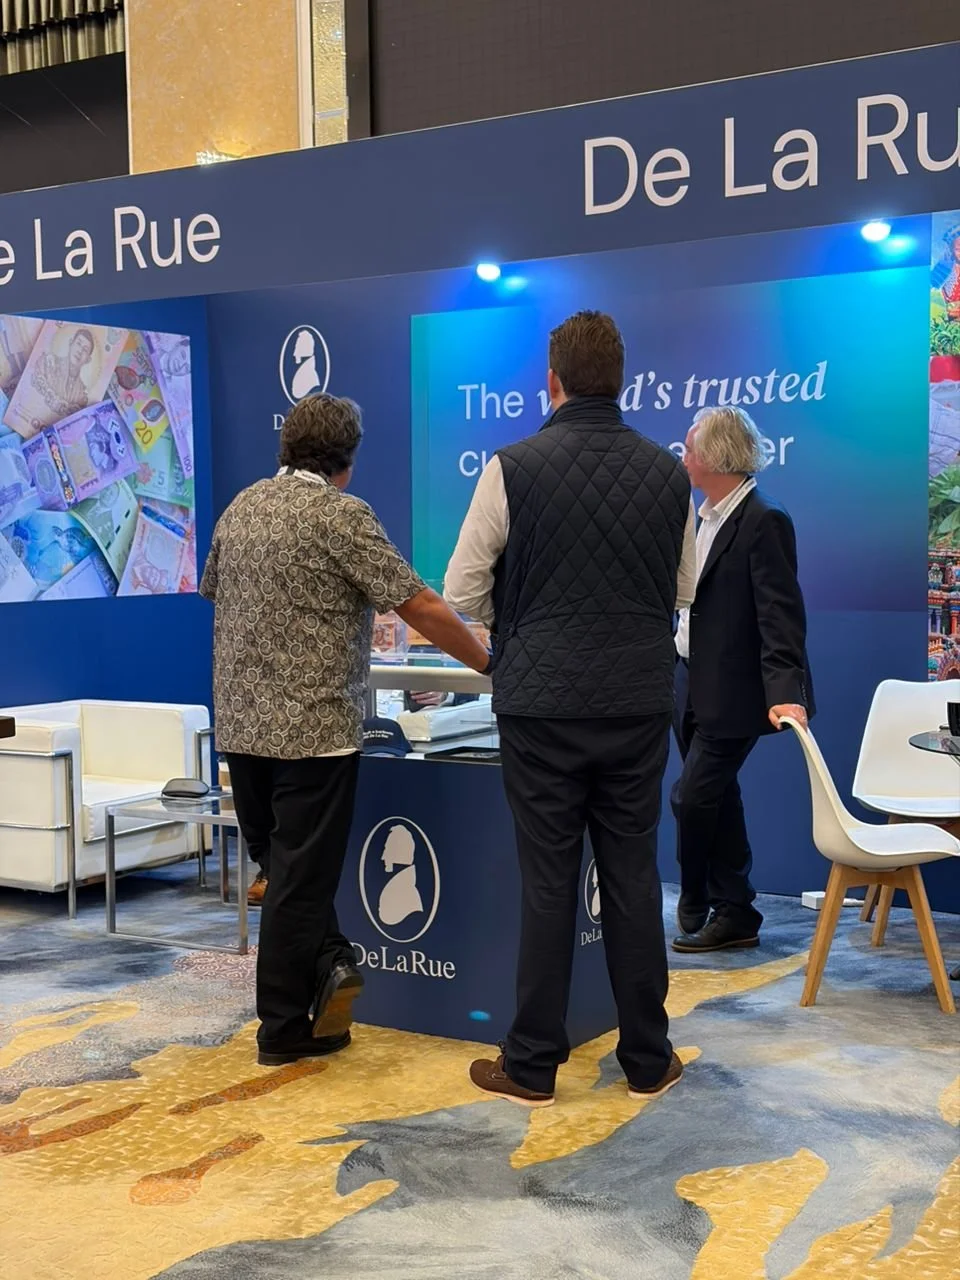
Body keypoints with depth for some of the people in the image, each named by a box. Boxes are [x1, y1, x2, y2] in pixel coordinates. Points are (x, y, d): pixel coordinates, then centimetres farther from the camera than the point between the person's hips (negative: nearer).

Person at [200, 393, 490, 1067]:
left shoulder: (240, 508, 10)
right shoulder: (341, 514, -11)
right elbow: (422, 608, -14)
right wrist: (488, 663, -1)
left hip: (241, 724, 6)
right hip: (314, 727, -6)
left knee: (280, 862, 20)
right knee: (301, 875, 1)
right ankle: (284, 1030, 8)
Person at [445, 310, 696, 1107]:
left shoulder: (515, 468, -8)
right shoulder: (669, 473, 2)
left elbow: (462, 592, -3)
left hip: (544, 704, -2)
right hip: (640, 704, 3)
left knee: (549, 882, 4)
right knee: (634, 878, 10)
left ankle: (532, 1066, 13)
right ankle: (648, 1060, 19)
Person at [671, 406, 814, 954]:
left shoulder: (764, 522, -15)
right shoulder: (709, 517, 12)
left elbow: (781, 616, -21)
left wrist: (784, 693, -29)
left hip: (734, 694, -9)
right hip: (696, 689, 9)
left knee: (694, 799, -6)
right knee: (717, 804, 14)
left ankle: (695, 909, 12)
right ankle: (734, 915, 26)